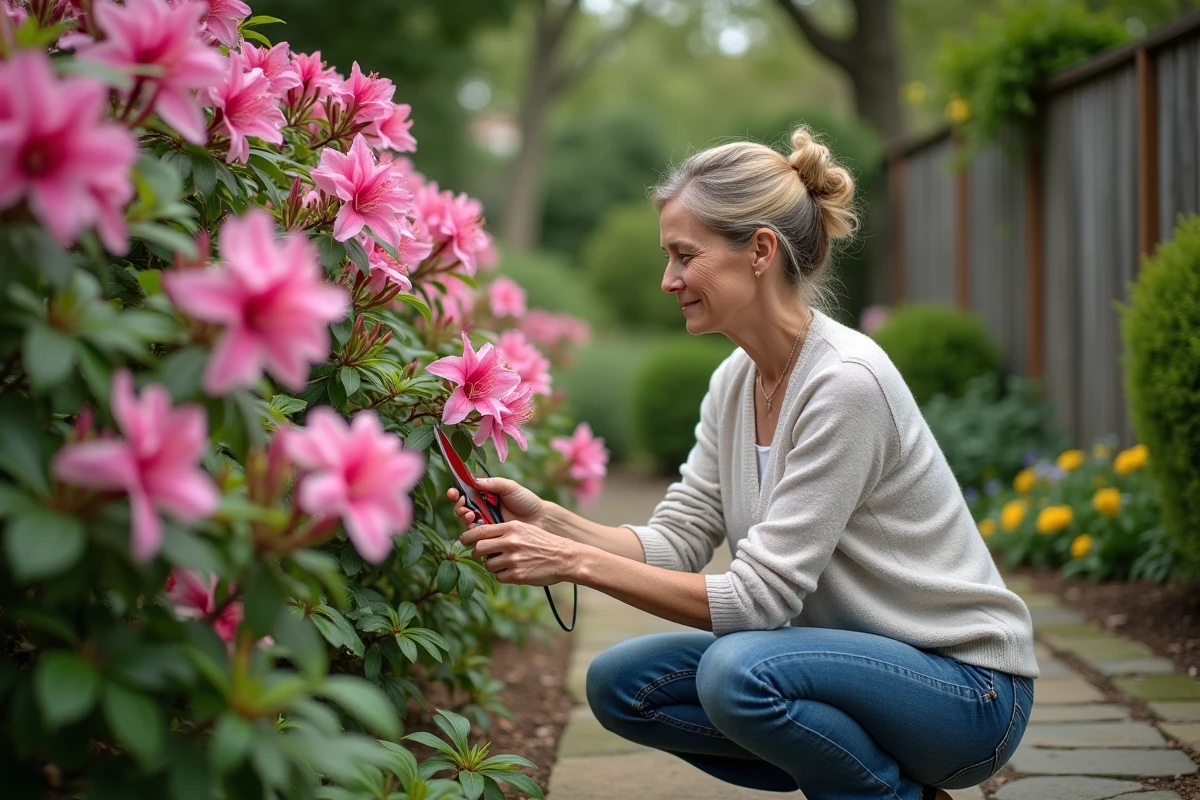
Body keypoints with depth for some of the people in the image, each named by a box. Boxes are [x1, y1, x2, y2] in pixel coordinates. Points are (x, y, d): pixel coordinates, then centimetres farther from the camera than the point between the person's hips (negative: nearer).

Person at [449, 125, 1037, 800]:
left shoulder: (845, 382, -25)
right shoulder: (736, 381, 2)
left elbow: (758, 597, -26)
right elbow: (676, 543, 1)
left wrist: (578, 563, -26)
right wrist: (549, 522, -14)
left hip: (965, 687, -8)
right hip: (856, 656, 8)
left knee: (739, 668, -33)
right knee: (620, 684, -4)